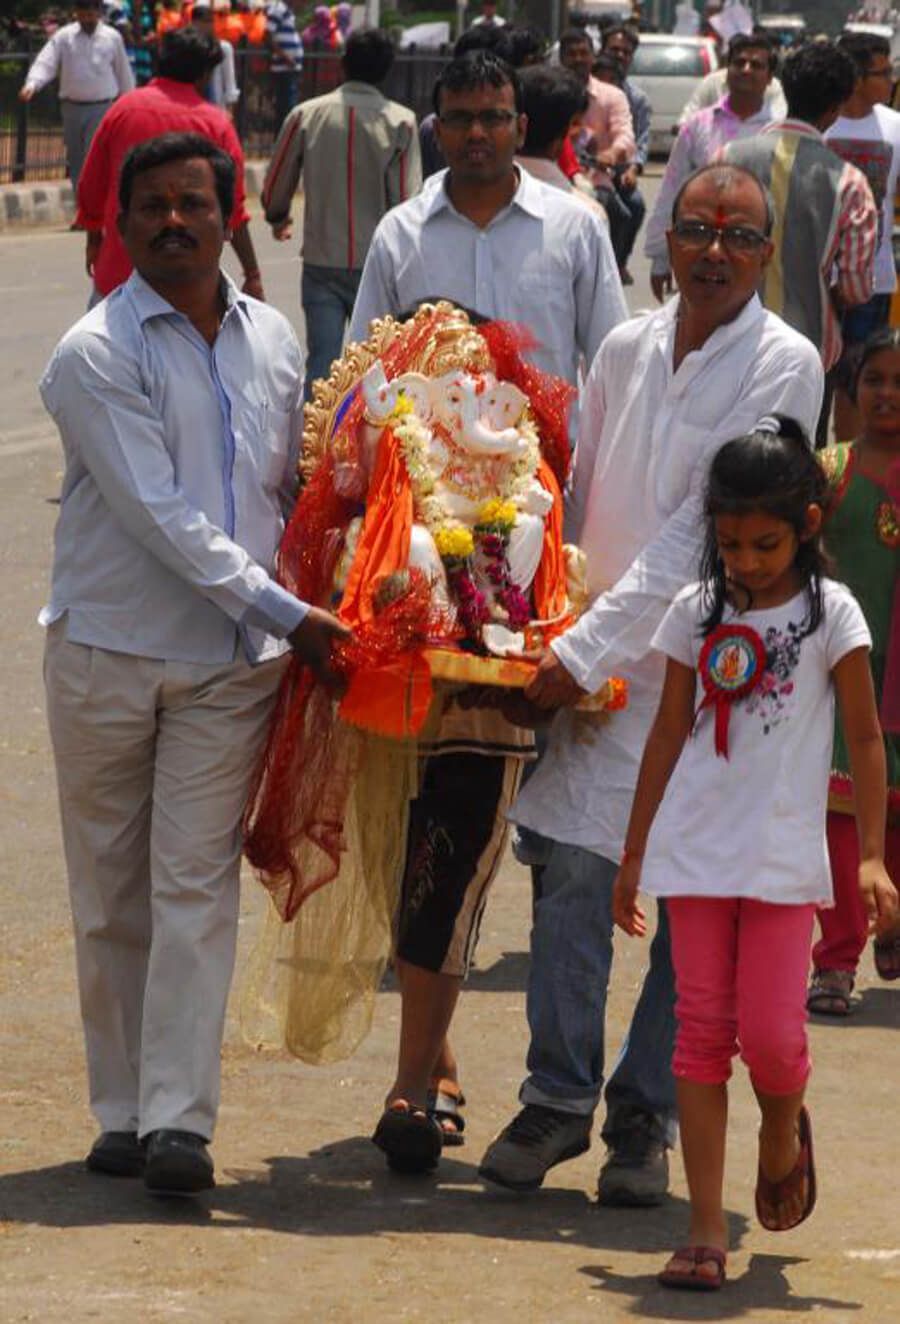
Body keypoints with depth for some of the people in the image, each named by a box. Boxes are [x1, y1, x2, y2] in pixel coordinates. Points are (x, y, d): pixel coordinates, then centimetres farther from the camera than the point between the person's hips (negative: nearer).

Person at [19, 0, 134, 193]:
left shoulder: (112, 38, 0)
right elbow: (45, 62, -9)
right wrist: (32, 85, -28)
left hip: (101, 107, -2)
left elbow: (123, 72, 8)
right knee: (75, 160, 11)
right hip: (72, 107, 2)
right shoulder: (64, 36, 0)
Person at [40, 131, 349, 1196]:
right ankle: (121, 1113, 13)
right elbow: (159, 515, -15)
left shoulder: (272, 339, 9)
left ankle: (178, 1119, -8)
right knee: (111, 895, 5)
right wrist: (284, 613, -17)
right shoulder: (95, 355, -9)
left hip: (231, 662, 3)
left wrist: (298, 609, 10)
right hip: (108, 650, -3)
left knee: (197, 885, -5)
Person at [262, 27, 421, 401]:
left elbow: (276, 185, 8)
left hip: (321, 261, 1)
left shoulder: (306, 115, -1)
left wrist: (278, 219, 30)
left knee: (321, 361, 3)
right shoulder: (399, 122, -6)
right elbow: (406, 199, -10)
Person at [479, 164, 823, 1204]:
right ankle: (558, 1099, 5)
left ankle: (645, 1118, 12)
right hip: (603, 663, 3)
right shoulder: (626, 350, 9)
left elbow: (704, 530, -14)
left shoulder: (783, 365, -8)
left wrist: (587, 648, -16)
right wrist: (561, 635, 8)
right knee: (572, 871, -6)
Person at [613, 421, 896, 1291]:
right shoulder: (696, 612, 7)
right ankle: (706, 1233, 1)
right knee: (702, 1031, -1)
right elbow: (668, 736, 13)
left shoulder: (829, 613, -1)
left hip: (784, 853, -2)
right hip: (696, 850, 3)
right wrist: (634, 854, 13)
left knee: (771, 1035, -9)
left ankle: (784, 1131, 27)